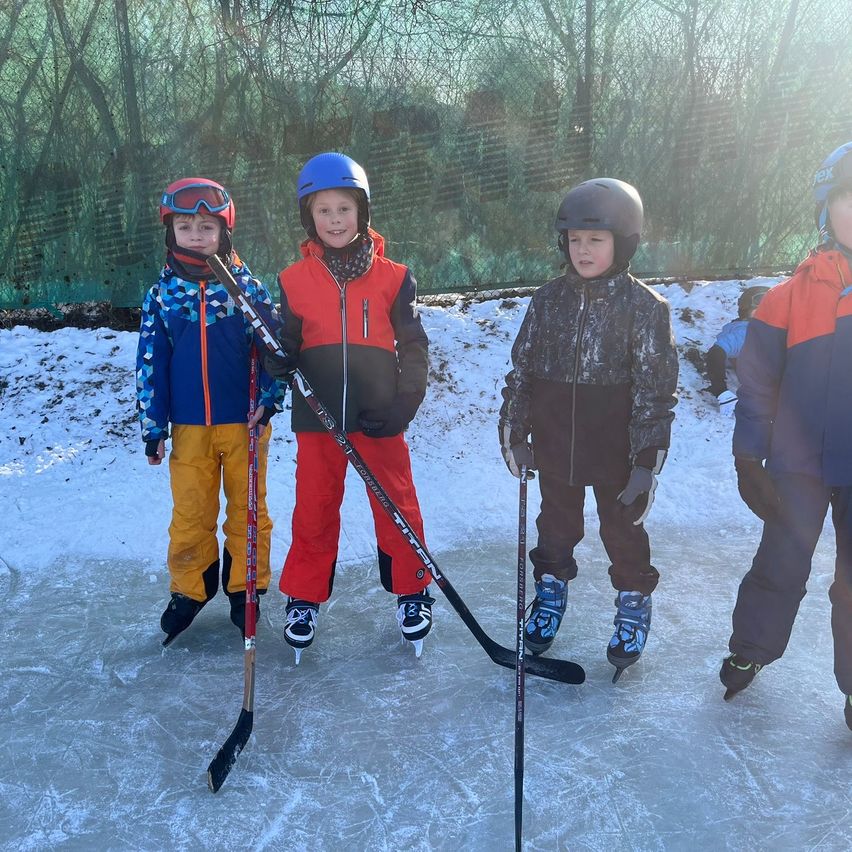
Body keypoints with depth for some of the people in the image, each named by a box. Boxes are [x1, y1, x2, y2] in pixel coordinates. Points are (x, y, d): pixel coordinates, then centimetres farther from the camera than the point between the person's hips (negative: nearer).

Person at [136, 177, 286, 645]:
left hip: (244, 422, -1)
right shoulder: (161, 294, 3)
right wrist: (153, 426, 4)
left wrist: (269, 400, -12)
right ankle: (189, 590, 28)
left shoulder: (247, 286, -1)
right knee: (190, 514, 9)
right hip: (189, 426, 1)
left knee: (248, 509, 9)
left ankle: (245, 589, 25)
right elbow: (150, 363, 6)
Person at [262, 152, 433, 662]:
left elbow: (413, 347, 0)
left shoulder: (393, 277, -2)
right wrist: (278, 359, -17)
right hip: (317, 418, 1)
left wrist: (403, 404, -11)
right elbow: (287, 346, 7)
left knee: (397, 505, 10)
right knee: (314, 510, 11)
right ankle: (305, 597, 29)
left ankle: (411, 590, 29)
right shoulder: (294, 281, 1)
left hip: (379, 417, -1)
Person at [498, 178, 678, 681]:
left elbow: (656, 390, -12)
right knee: (556, 525, 19)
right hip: (555, 448, 3)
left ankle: (634, 605, 35)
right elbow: (522, 369, 6)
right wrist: (514, 433, 4)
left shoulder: (645, 308, -11)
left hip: (616, 452, -3)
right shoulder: (548, 300, 0)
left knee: (623, 531, 13)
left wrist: (647, 463, -14)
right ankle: (551, 592, 41)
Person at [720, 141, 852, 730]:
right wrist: (749, 459, -4)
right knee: (782, 566, 10)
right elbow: (757, 383, -2)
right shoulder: (795, 294, -4)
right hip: (799, 462, -1)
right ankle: (750, 652, 31)